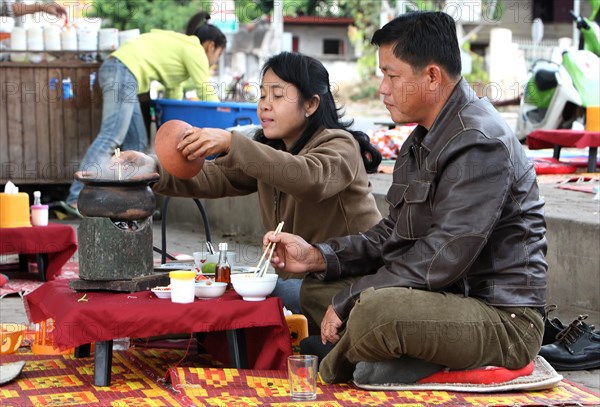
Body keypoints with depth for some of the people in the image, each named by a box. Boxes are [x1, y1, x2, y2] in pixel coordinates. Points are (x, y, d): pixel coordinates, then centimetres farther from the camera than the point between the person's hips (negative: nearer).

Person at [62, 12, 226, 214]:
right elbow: (207, 94, 4)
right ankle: (77, 198, -27)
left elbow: (174, 93, 30)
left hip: (117, 70, 10)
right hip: (124, 71, -10)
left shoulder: (179, 46, 30)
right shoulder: (195, 51, 3)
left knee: (137, 142, 10)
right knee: (111, 137, -18)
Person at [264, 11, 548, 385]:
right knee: (317, 288, 13)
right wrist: (318, 256, 4)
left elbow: (442, 259, -25)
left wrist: (348, 300, -19)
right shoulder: (425, 140, 13)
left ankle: (335, 370, -2)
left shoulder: (480, 144, -20)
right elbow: (394, 234, 17)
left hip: (503, 316, -10)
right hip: (445, 297, 11)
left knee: (376, 310, -35)